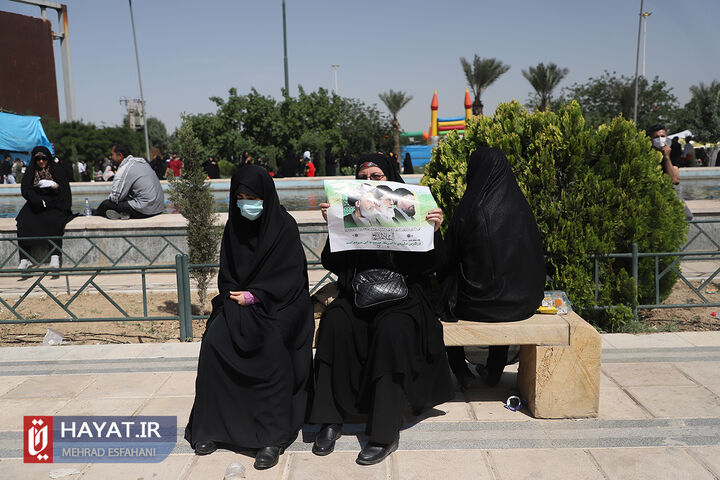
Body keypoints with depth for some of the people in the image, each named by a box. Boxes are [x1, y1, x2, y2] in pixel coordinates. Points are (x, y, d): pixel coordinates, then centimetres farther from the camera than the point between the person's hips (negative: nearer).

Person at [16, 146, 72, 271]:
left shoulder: (56, 169, 8)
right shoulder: (30, 172, 12)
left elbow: (65, 189, 2)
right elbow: (25, 190, 0)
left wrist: (53, 184, -17)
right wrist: (41, 202, -14)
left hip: (54, 205, -2)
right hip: (35, 204, 2)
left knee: (53, 221, -33)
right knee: (24, 222, -25)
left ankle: (55, 257, -38)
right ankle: (24, 259, -28)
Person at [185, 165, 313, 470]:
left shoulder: (284, 226, -6)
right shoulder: (234, 226, 8)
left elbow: (289, 275, -11)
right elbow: (227, 274, 12)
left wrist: (253, 296, -14)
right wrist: (235, 297, -6)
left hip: (280, 302, -5)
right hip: (239, 301, 5)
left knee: (271, 345, -28)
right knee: (214, 341, -17)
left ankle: (273, 436, -19)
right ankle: (212, 426, -2)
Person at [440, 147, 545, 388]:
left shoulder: (470, 209, -15)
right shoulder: (521, 207, -5)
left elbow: (449, 259, -5)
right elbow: (535, 256, 6)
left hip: (476, 304, -4)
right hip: (521, 303, 4)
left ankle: (461, 372, 31)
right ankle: (494, 373, 42)